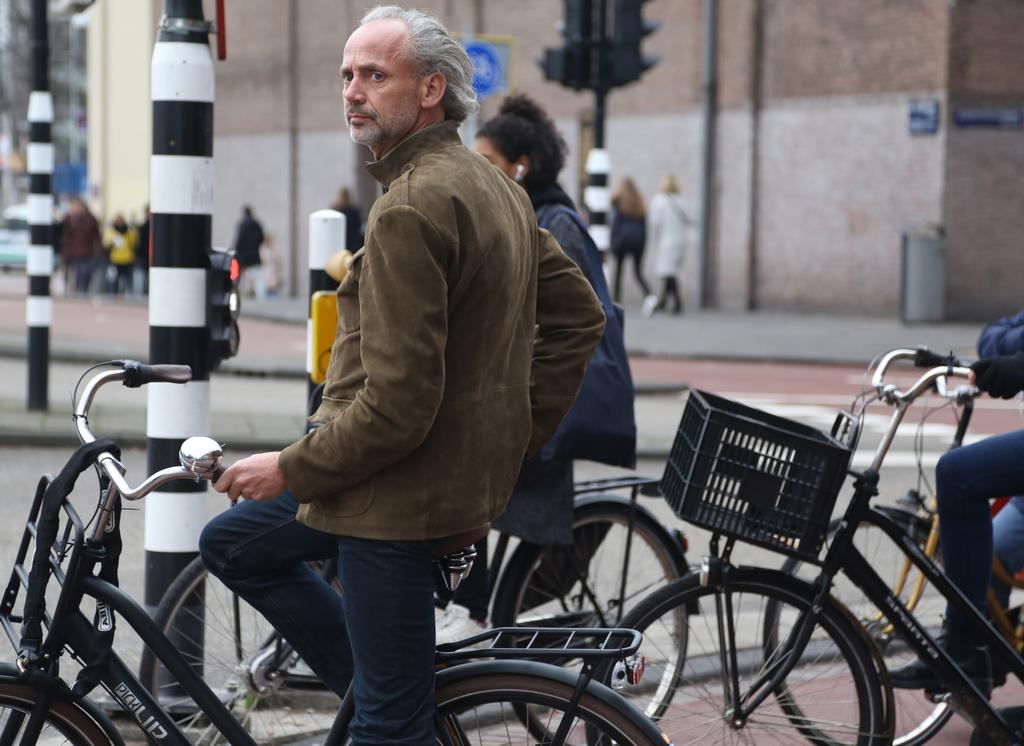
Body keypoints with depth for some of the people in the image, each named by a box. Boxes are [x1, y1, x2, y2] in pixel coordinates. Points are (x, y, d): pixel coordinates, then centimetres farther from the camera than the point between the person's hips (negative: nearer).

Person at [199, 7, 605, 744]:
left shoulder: (412, 207, -21)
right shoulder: (495, 186, 10)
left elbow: (397, 403, -25)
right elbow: (580, 313, 17)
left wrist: (291, 471, -12)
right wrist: (515, 435, 16)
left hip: (405, 490, -10)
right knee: (232, 542, 22)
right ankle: (384, 685, 21)